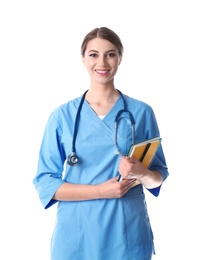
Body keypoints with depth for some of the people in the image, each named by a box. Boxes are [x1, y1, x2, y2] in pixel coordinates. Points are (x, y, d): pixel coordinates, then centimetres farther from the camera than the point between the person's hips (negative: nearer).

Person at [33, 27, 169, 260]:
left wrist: (141, 173, -18)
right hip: (76, 236, 0)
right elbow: (45, 183, -4)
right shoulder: (62, 116, -2)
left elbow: (159, 177, 5)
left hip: (128, 235, 1)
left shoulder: (141, 112, 0)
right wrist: (100, 191, -15)